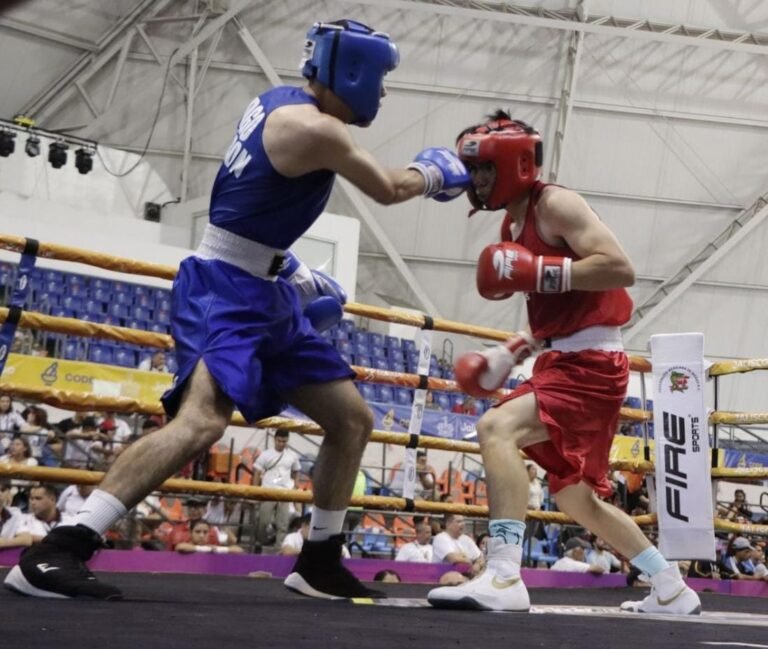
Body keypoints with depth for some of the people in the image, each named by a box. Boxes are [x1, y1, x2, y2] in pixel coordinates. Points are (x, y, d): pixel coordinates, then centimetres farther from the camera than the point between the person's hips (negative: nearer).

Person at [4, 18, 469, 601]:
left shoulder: (280, 104, 12)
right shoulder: (314, 128, -17)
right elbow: (390, 189, -2)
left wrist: (290, 269, 22)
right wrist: (433, 172, 19)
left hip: (267, 293, 11)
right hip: (224, 290, -11)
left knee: (353, 420, 11)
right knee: (203, 421, -31)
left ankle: (320, 562, 21)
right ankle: (56, 551, -32)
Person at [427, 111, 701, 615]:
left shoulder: (555, 204, -10)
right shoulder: (515, 227, 17)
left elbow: (621, 269, -22)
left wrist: (537, 271, -25)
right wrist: (512, 353, 10)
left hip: (590, 363, -10)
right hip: (565, 363, 10)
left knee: (497, 427, -27)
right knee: (577, 497, 17)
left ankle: (504, 578, -31)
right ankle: (673, 590, 30)